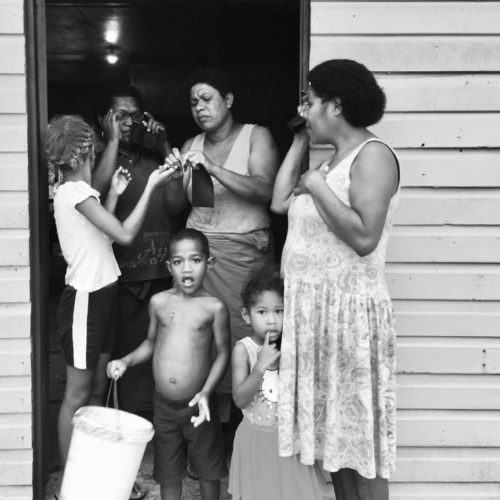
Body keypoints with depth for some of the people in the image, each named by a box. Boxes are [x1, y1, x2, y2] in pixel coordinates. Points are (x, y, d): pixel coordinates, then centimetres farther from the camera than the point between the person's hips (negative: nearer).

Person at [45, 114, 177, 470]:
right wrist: (150, 186, -17)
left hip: (100, 296, 10)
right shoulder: (75, 191, -17)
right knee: (78, 394, -1)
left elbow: (103, 236, 15)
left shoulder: (75, 191, 13)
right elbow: (125, 234, -22)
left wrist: (113, 195, 12)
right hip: (85, 298, -10)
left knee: (97, 389, 15)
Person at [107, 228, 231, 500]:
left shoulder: (214, 308, -11)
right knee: (168, 471, 16)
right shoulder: (159, 302, -1)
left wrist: (206, 392, -16)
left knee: (208, 467, 15)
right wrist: (126, 361, -2)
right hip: (163, 404, 3)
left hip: (197, 405, -2)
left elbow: (223, 353, -5)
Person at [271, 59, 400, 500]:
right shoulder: (336, 158, 14)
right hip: (312, 308, 9)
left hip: (347, 310, -9)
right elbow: (280, 203, 9)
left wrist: (317, 186, -16)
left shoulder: (372, 154, -12)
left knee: (359, 432, 0)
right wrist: (300, 141, 10)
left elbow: (364, 238, -24)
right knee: (332, 428, 15)